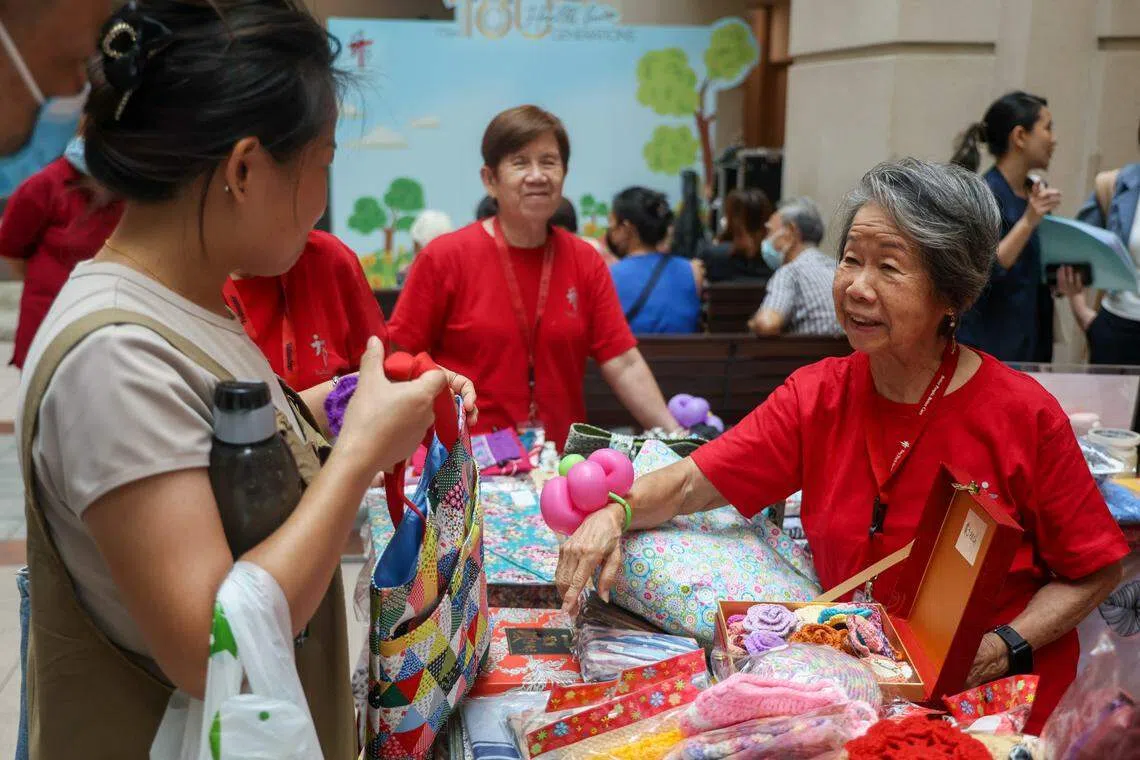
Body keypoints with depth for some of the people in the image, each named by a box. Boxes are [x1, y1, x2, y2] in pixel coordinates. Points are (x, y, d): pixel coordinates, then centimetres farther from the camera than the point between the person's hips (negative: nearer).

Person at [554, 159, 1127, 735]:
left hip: (993, 705, -3)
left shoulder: (1026, 418, -12)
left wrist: (1004, 648, -16)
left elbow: (1095, 572, -2)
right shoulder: (817, 395, -2)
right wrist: (613, 514, -25)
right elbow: (690, 483, -6)